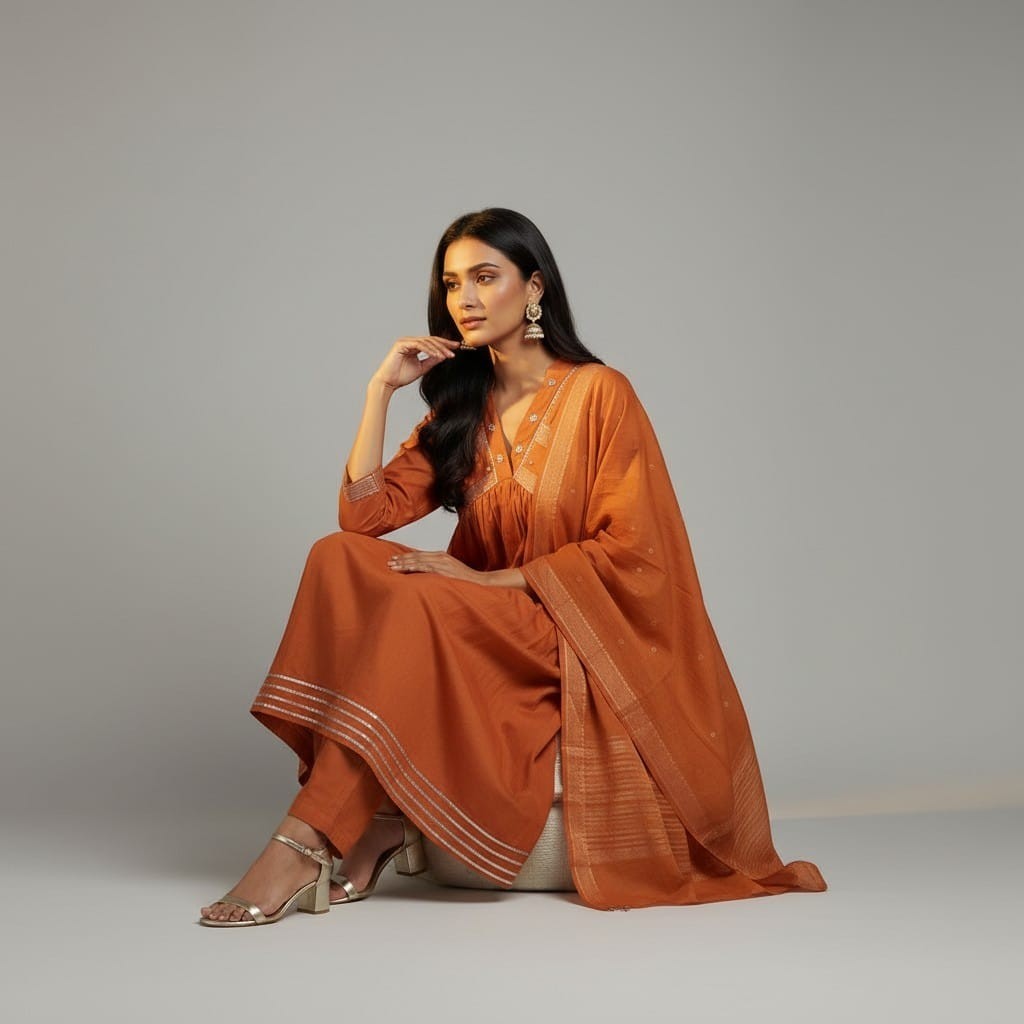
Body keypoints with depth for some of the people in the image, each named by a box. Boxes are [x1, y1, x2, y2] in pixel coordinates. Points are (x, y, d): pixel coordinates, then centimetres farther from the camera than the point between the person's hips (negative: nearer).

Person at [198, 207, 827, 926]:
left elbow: (630, 550, -13)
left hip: (584, 635, -5)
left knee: (410, 607, -30)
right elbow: (364, 515, 0)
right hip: (492, 628, 6)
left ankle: (307, 841, -27)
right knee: (338, 560, -19)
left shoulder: (599, 393, -6)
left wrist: (486, 582, -17)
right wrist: (382, 388, -5)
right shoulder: (461, 408, 11)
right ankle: (377, 819, -24)